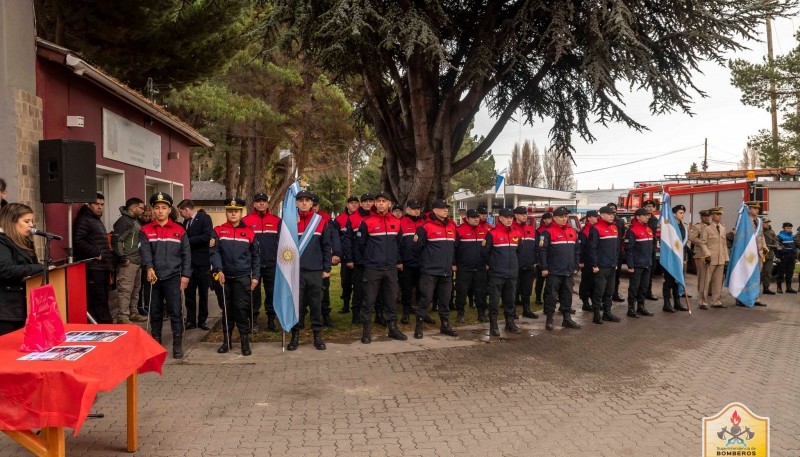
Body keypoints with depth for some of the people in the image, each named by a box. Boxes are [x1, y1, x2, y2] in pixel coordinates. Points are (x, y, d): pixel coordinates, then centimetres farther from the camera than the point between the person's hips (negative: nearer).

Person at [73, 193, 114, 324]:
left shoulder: (98, 220, 22)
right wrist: (96, 253, -18)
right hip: (94, 267, -10)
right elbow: (78, 241, -19)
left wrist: (109, 261, 20)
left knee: (103, 298, 11)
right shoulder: (84, 220, -7)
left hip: (103, 266, 10)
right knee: (98, 299, -9)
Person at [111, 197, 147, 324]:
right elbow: (116, 241, -18)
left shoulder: (136, 221, 18)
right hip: (128, 263, -10)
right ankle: (122, 318, -5)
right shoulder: (123, 221, -11)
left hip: (137, 262, 10)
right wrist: (123, 258, -18)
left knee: (135, 289, 17)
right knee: (125, 290, -8)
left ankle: (133, 313, 28)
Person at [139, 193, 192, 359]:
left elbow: (186, 254, 5)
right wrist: (148, 268, -26)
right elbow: (145, 251, -9)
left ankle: (177, 344, 4)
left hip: (173, 277, -1)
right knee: (155, 312, 10)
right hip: (153, 278, 1)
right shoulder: (145, 231, 5)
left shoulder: (179, 230, 5)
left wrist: (185, 275, -2)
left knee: (175, 311, -4)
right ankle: (156, 342, 23)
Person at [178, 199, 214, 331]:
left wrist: (189, 241, -16)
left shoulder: (204, 218, -7)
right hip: (189, 262, 5)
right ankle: (190, 320, 12)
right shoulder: (186, 222, 12)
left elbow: (207, 236, -19)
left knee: (203, 293, 5)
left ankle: (202, 320, 14)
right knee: (189, 292, 5)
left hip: (202, 262, -5)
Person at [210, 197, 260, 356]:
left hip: (243, 277, -1)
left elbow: (255, 256, 6)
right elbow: (214, 252, -5)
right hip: (224, 276, 1)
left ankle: (245, 341, 6)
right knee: (227, 309, 10)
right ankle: (226, 340, 21)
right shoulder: (218, 231, 3)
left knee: (242, 308, -2)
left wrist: (255, 276, 1)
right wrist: (218, 270, -19)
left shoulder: (249, 232, 3)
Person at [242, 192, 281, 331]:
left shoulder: (276, 221, 6)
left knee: (272, 293, 6)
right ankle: (254, 321, 17)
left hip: (272, 265, 1)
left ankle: (271, 320, 17)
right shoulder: (246, 220, 0)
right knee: (254, 293, 6)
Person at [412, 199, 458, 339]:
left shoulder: (451, 226, 11)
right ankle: (419, 326, 6)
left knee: (445, 300, 12)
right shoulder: (426, 227, -9)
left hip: (446, 271, 6)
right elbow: (417, 248, -6)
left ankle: (445, 325, 24)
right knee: (426, 299, -4)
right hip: (429, 271, -6)